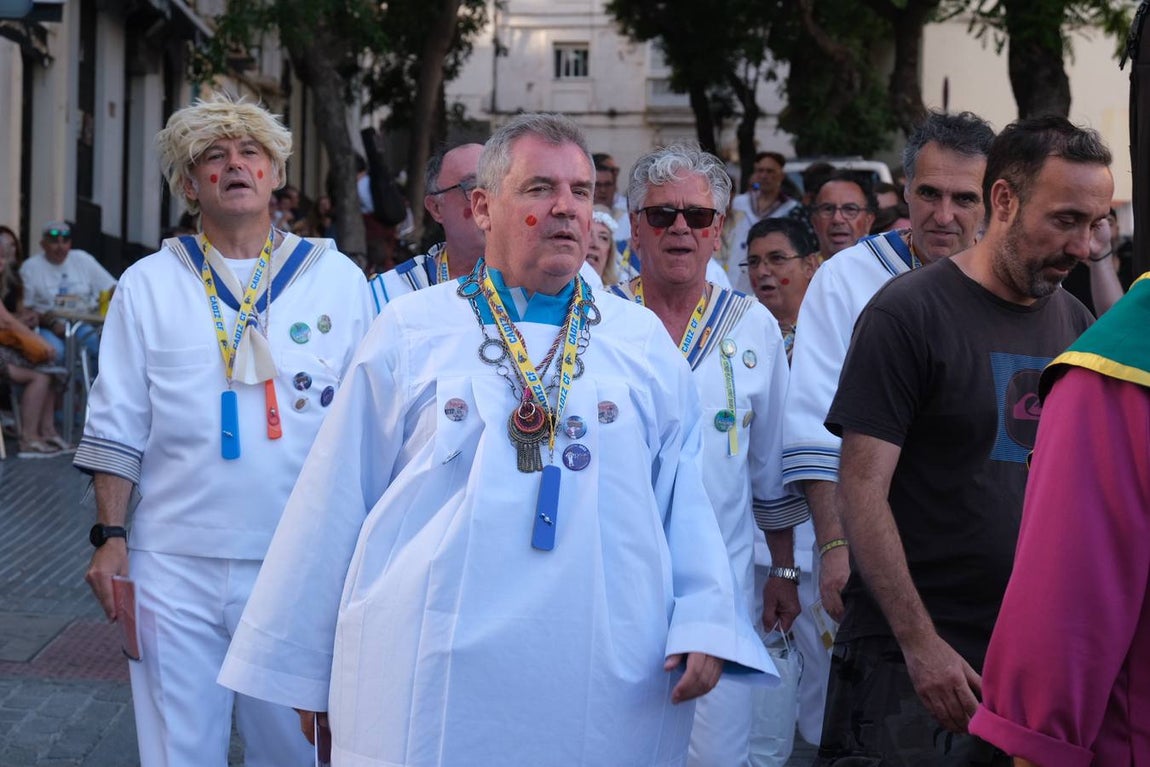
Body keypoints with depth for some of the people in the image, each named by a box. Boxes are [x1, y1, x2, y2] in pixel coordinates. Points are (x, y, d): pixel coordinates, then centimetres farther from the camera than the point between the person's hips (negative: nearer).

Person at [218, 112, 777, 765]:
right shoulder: (410, 331, 4)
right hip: (429, 683, -1)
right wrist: (302, 665, 7)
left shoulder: (644, 341, 10)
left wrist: (704, 624, -5)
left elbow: (684, 495, 9)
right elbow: (338, 503, 6)